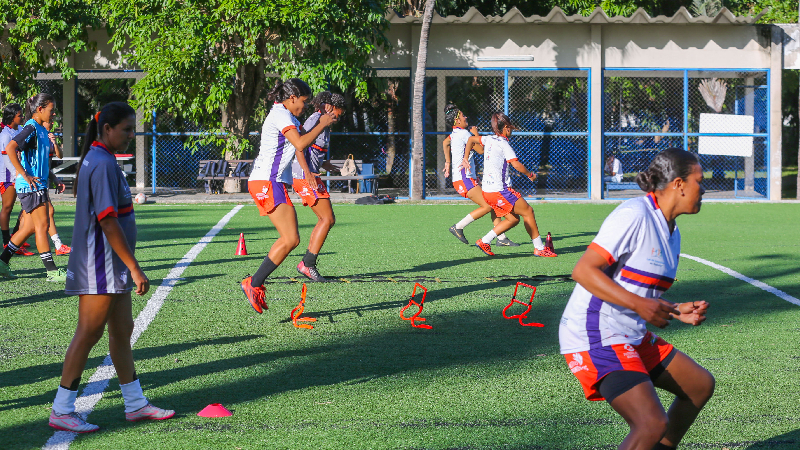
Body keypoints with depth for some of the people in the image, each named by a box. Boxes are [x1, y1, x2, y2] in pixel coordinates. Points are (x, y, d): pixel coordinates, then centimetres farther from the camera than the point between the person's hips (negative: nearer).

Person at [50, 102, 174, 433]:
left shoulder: (96, 160, 13)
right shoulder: (102, 164, -18)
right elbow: (108, 222, -23)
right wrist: (134, 268, -22)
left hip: (112, 267, 10)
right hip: (100, 267, -10)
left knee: (122, 331, 13)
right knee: (88, 334, -5)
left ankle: (135, 405, 20)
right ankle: (61, 410, 1)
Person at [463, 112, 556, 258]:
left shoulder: (489, 139, 12)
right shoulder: (503, 143, -12)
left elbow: (471, 140, 29)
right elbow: (516, 164, -20)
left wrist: (466, 158, 32)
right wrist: (530, 175, -4)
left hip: (487, 191, 9)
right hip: (499, 190, -9)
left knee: (513, 219, 14)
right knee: (528, 211, -2)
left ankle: (484, 241, 9)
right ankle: (539, 248, 0)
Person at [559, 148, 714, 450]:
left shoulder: (671, 232, 13)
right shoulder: (634, 215, -16)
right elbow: (583, 271, -21)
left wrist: (677, 312, 3)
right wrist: (638, 305, -26)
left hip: (632, 337, 10)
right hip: (596, 339, -10)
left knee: (701, 385, 18)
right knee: (653, 424, -23)